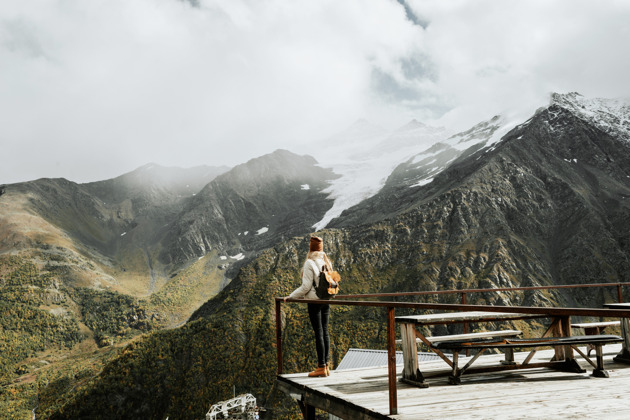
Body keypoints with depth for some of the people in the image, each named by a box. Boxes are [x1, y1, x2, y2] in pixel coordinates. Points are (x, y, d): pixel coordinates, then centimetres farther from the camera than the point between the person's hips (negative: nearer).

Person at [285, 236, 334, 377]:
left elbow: (306, 287, -15)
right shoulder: (327, 262, 9)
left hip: (315, 301, -7)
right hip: (326, 300, 7)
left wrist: (291, 296, -4)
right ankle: (325, 365, 16)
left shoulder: (310, 263, -13)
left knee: (319, 333, -4)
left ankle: (322, 367, 1)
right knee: (325, 332, 10)